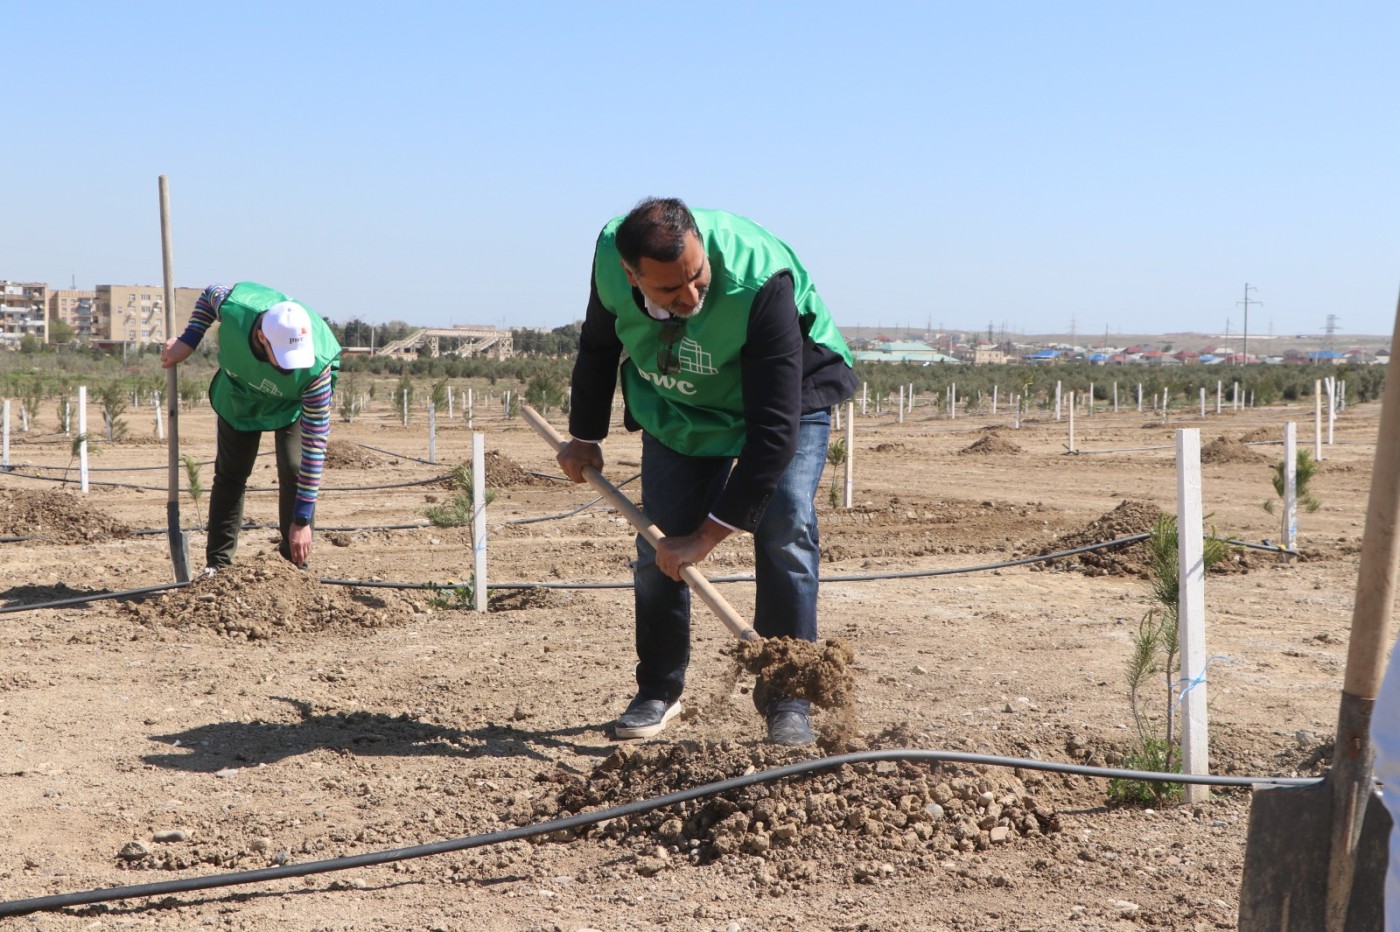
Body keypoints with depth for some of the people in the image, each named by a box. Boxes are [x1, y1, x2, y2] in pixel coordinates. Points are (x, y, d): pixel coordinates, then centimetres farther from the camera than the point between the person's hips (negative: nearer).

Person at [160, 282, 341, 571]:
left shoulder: (316, 367, -43)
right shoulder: (235, 308, -39)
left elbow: (315, 443, -37)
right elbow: (211, 293, -10)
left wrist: (302, 520, -35)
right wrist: (187, 342, -18)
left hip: (295, 402, -2)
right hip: (240, 392, 3)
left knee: (295, 470, -17)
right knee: (230, 474, 4)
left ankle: (293, 566, -7)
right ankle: (217, 564, 14)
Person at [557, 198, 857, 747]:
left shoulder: (761, 283, -42)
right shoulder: (609, 255, -27)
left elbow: (774, 428, -41)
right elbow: (598, 346, -1)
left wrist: (709, 533, -39)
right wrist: (585, 436, 7)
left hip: (787, 392, -4)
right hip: (678, 403, 4)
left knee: (784, 526, -20)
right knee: (657, 545, -2)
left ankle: (784, 697, -10)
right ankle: (658, 691, 15)